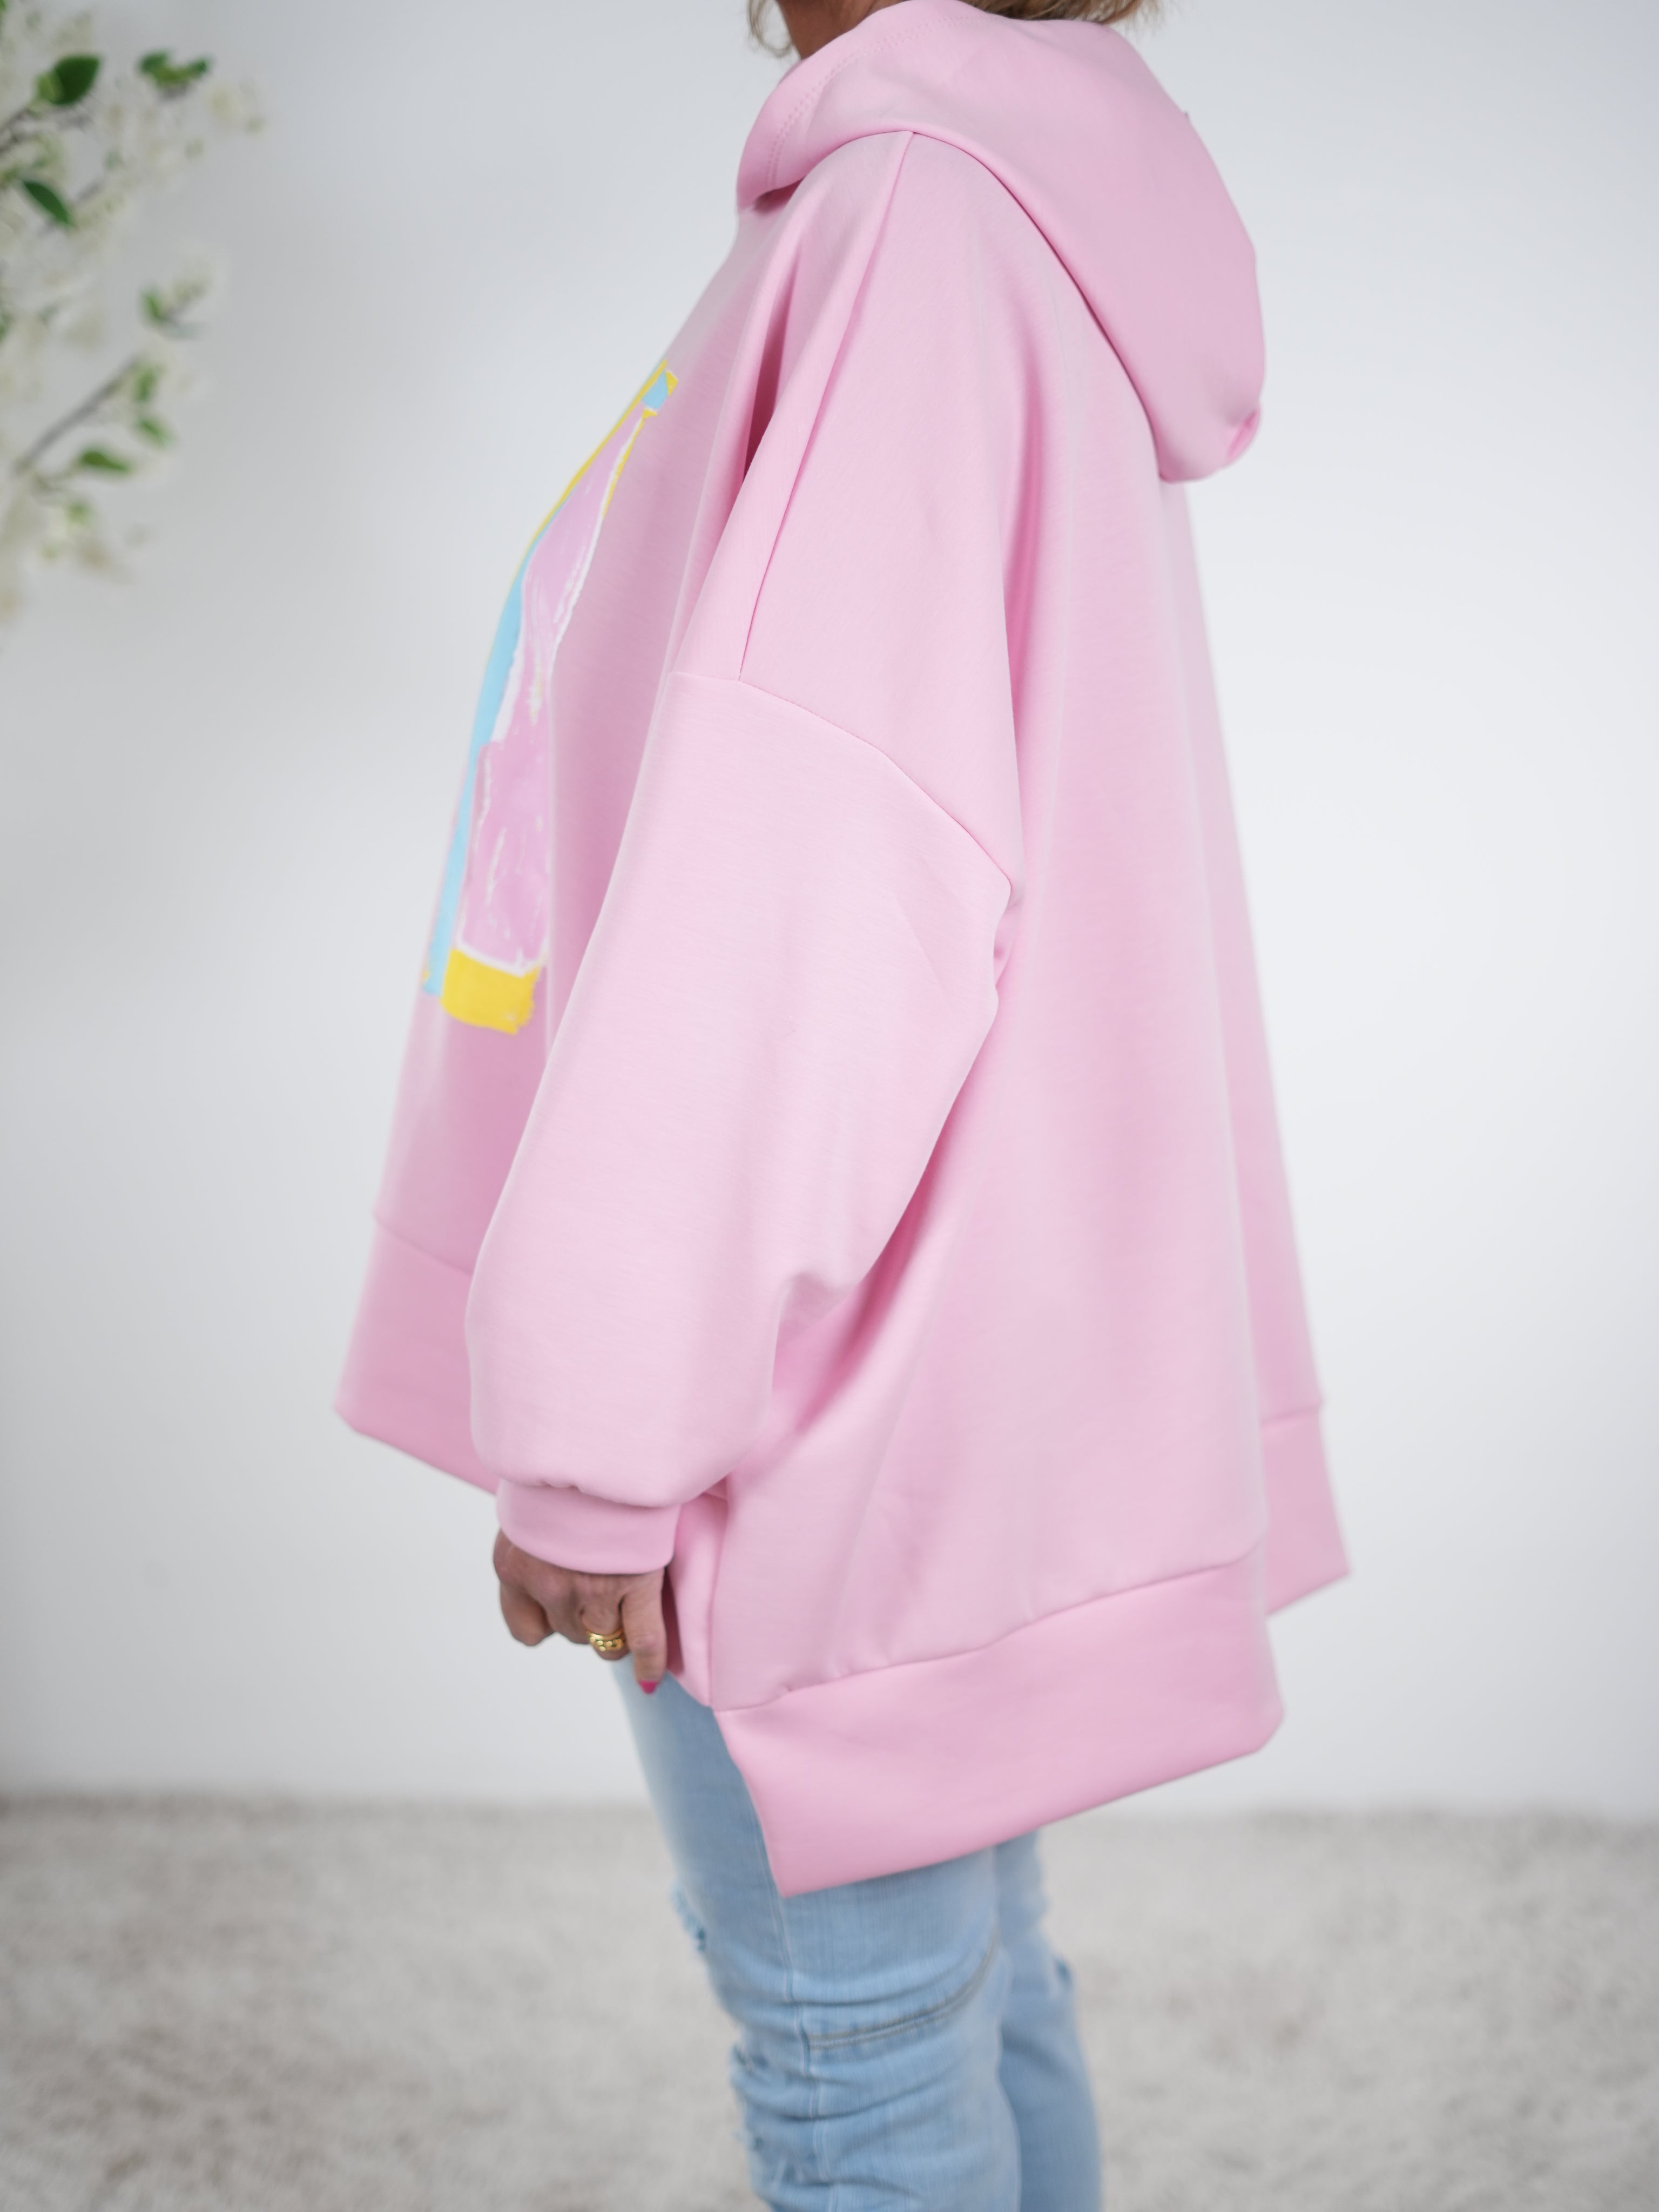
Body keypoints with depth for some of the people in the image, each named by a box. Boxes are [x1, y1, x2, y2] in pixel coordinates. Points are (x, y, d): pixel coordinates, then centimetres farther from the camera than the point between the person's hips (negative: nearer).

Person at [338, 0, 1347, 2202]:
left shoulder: (921, 219, -16)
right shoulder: (1050, 241, 14)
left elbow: (805, 882, -24)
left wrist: (593, 1438, -18)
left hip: (839, 1373, -9)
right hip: (953, 1345, 9)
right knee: (974, 1981, 20)